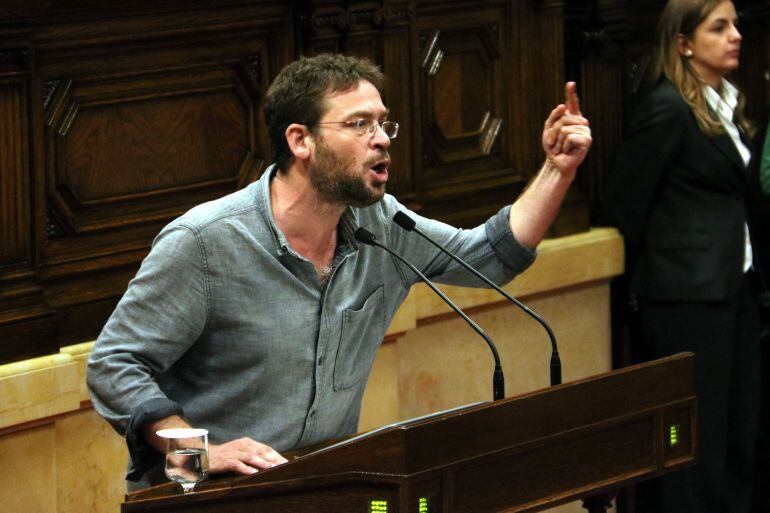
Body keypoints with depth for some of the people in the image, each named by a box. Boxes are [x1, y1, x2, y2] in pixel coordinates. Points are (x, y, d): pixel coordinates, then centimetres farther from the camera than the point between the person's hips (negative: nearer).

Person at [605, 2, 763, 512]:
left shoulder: (729, 105, 14)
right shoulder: (669, 107, -11)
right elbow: (625, 206, -8)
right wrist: (648, 278, 3)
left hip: (735, 289, 8)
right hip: (687, 294, -8)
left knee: (741, 432, 8)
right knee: (697, 437, -4)